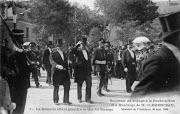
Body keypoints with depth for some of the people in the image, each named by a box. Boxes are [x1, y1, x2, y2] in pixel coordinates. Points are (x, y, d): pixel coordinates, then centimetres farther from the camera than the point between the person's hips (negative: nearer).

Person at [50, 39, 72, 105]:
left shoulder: (64, 54, 20)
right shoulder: (53, 54, 2)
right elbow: (51, 61, -14)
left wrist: (66, 69, 14)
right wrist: (57, 65, -31)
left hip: (64, 72, 5)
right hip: (57, 72, -4)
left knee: (67, 86, 0)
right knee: (56, 87, 3)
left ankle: (66, 100, 10)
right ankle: (55, 101, 15)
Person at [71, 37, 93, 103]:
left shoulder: (87, 52, 14)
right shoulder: (78, 51, -2)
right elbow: (72, 51, -24)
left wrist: (90, 69, 12)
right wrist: (77, 45, -22)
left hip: (87, 70, 4)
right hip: (80, 70, -4)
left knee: (89, 84, -1)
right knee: (79, 85, 7)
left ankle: (88, 98, 8)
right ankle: (79, 98, 20)